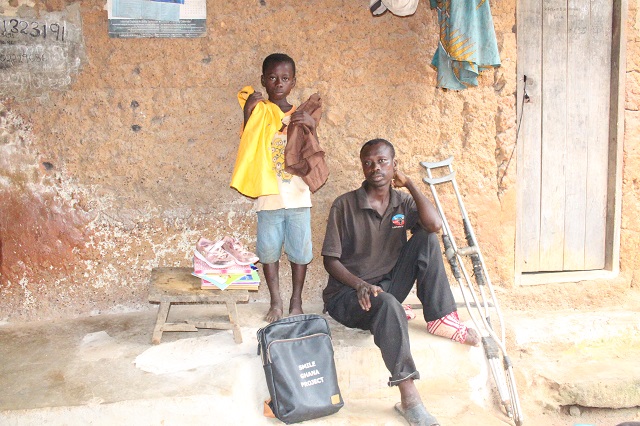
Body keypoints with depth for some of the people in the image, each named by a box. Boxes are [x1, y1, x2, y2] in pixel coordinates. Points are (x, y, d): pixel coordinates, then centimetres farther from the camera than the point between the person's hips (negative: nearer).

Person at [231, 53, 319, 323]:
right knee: (268, 249, 7)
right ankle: (275, 302, 22)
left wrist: (311, 126, -17)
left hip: (298, 196, 1)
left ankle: (296, 302, 24)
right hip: (268, 196, 0)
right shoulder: (258, 112, 1)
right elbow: (247, 147, -8)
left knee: (299, 250, 7)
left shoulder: (301, 116, 3)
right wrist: (248, 114, -15)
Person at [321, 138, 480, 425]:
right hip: (347, 294, -4)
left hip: (388, 286, 5)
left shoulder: (403, 203, 3)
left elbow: (435, 225, -19)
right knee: (387, 303, -39)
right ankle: (408, 398, -36)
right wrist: (360, 285, -26)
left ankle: (440, 318, -14)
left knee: (426, 238, -12)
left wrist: (409, 183, -9)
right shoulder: (345, 205, -8)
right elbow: (330, 259, -9)